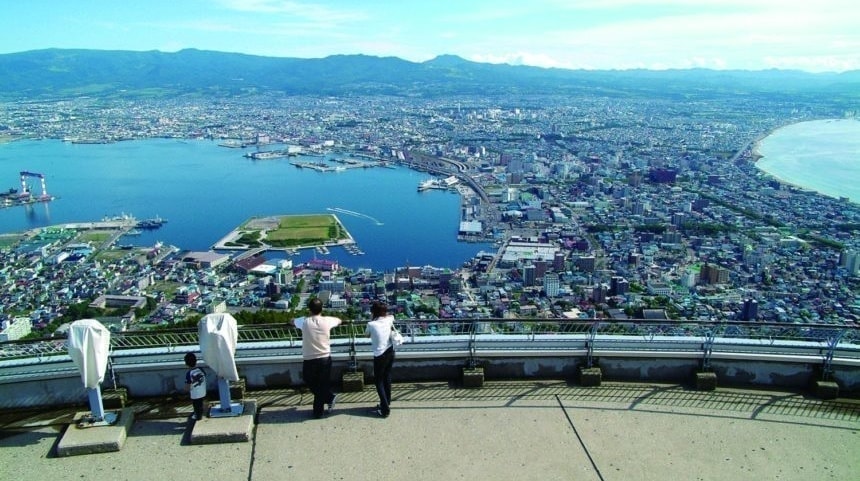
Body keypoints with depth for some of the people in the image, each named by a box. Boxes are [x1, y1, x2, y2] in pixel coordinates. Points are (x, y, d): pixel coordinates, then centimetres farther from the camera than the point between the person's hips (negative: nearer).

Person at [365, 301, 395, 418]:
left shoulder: (371, 324, -17)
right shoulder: (388, 320, -3)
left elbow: (367, 334, 5)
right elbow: (391, 316, 22)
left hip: (379, 356, -6)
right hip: (390, 352, 6)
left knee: (378, 381, 6)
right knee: (387, 378, 21)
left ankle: (385, 409, 0)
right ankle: (387, 403, 34)